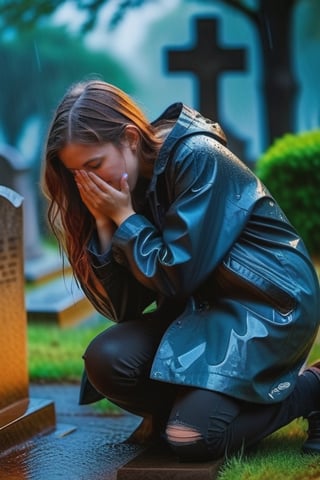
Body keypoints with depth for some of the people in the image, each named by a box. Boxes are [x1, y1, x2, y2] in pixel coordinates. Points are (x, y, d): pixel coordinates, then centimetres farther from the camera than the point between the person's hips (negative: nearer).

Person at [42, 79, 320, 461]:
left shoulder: (197, 159, -18)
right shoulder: (133, 187, 3)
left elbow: (177, 276, -19)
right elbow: (123, 307, -2)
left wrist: (124, 218, -12)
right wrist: (104, 223, -11)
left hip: (268, 302, -7)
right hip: (200, 307, 7)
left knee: (192, 437, -22)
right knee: (107, 360, -18)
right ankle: (177, 408, 10)